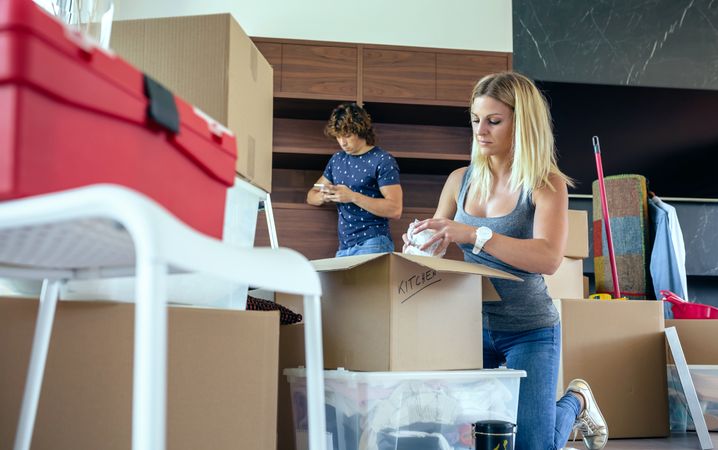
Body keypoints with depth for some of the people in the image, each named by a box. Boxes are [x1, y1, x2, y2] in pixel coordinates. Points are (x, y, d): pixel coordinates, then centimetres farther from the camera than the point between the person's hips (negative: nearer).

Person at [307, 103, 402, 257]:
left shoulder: (383, 161, -5)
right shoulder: (337, 159, 15)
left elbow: (395, 210, -14)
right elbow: (311, 196, 21)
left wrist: (353, 196, -19)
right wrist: (323, 196, -3)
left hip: (372, 244, -6)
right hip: (344, 248, 6)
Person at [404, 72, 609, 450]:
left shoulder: (546, 184, -11)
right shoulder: (460, 180, 2)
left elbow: (548, 258, -27)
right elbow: (436, 249, 9)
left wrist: (473, 234, -38)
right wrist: (421, 245, -16)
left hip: (529, 330, -4)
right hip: (471, 326, 4)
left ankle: (576, 402, 27)